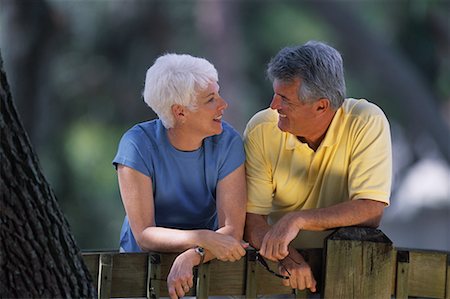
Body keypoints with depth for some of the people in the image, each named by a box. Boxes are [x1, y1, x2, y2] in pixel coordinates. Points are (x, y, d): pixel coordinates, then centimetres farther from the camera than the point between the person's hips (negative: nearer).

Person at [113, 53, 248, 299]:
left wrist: (191, 256, -32)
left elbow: (232, 230, -13)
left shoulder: (227, 143, -9)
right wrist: (204, 239, -33)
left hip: (206, 262, 1)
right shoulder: (138, 145, -14)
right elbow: (144, 235, -18)